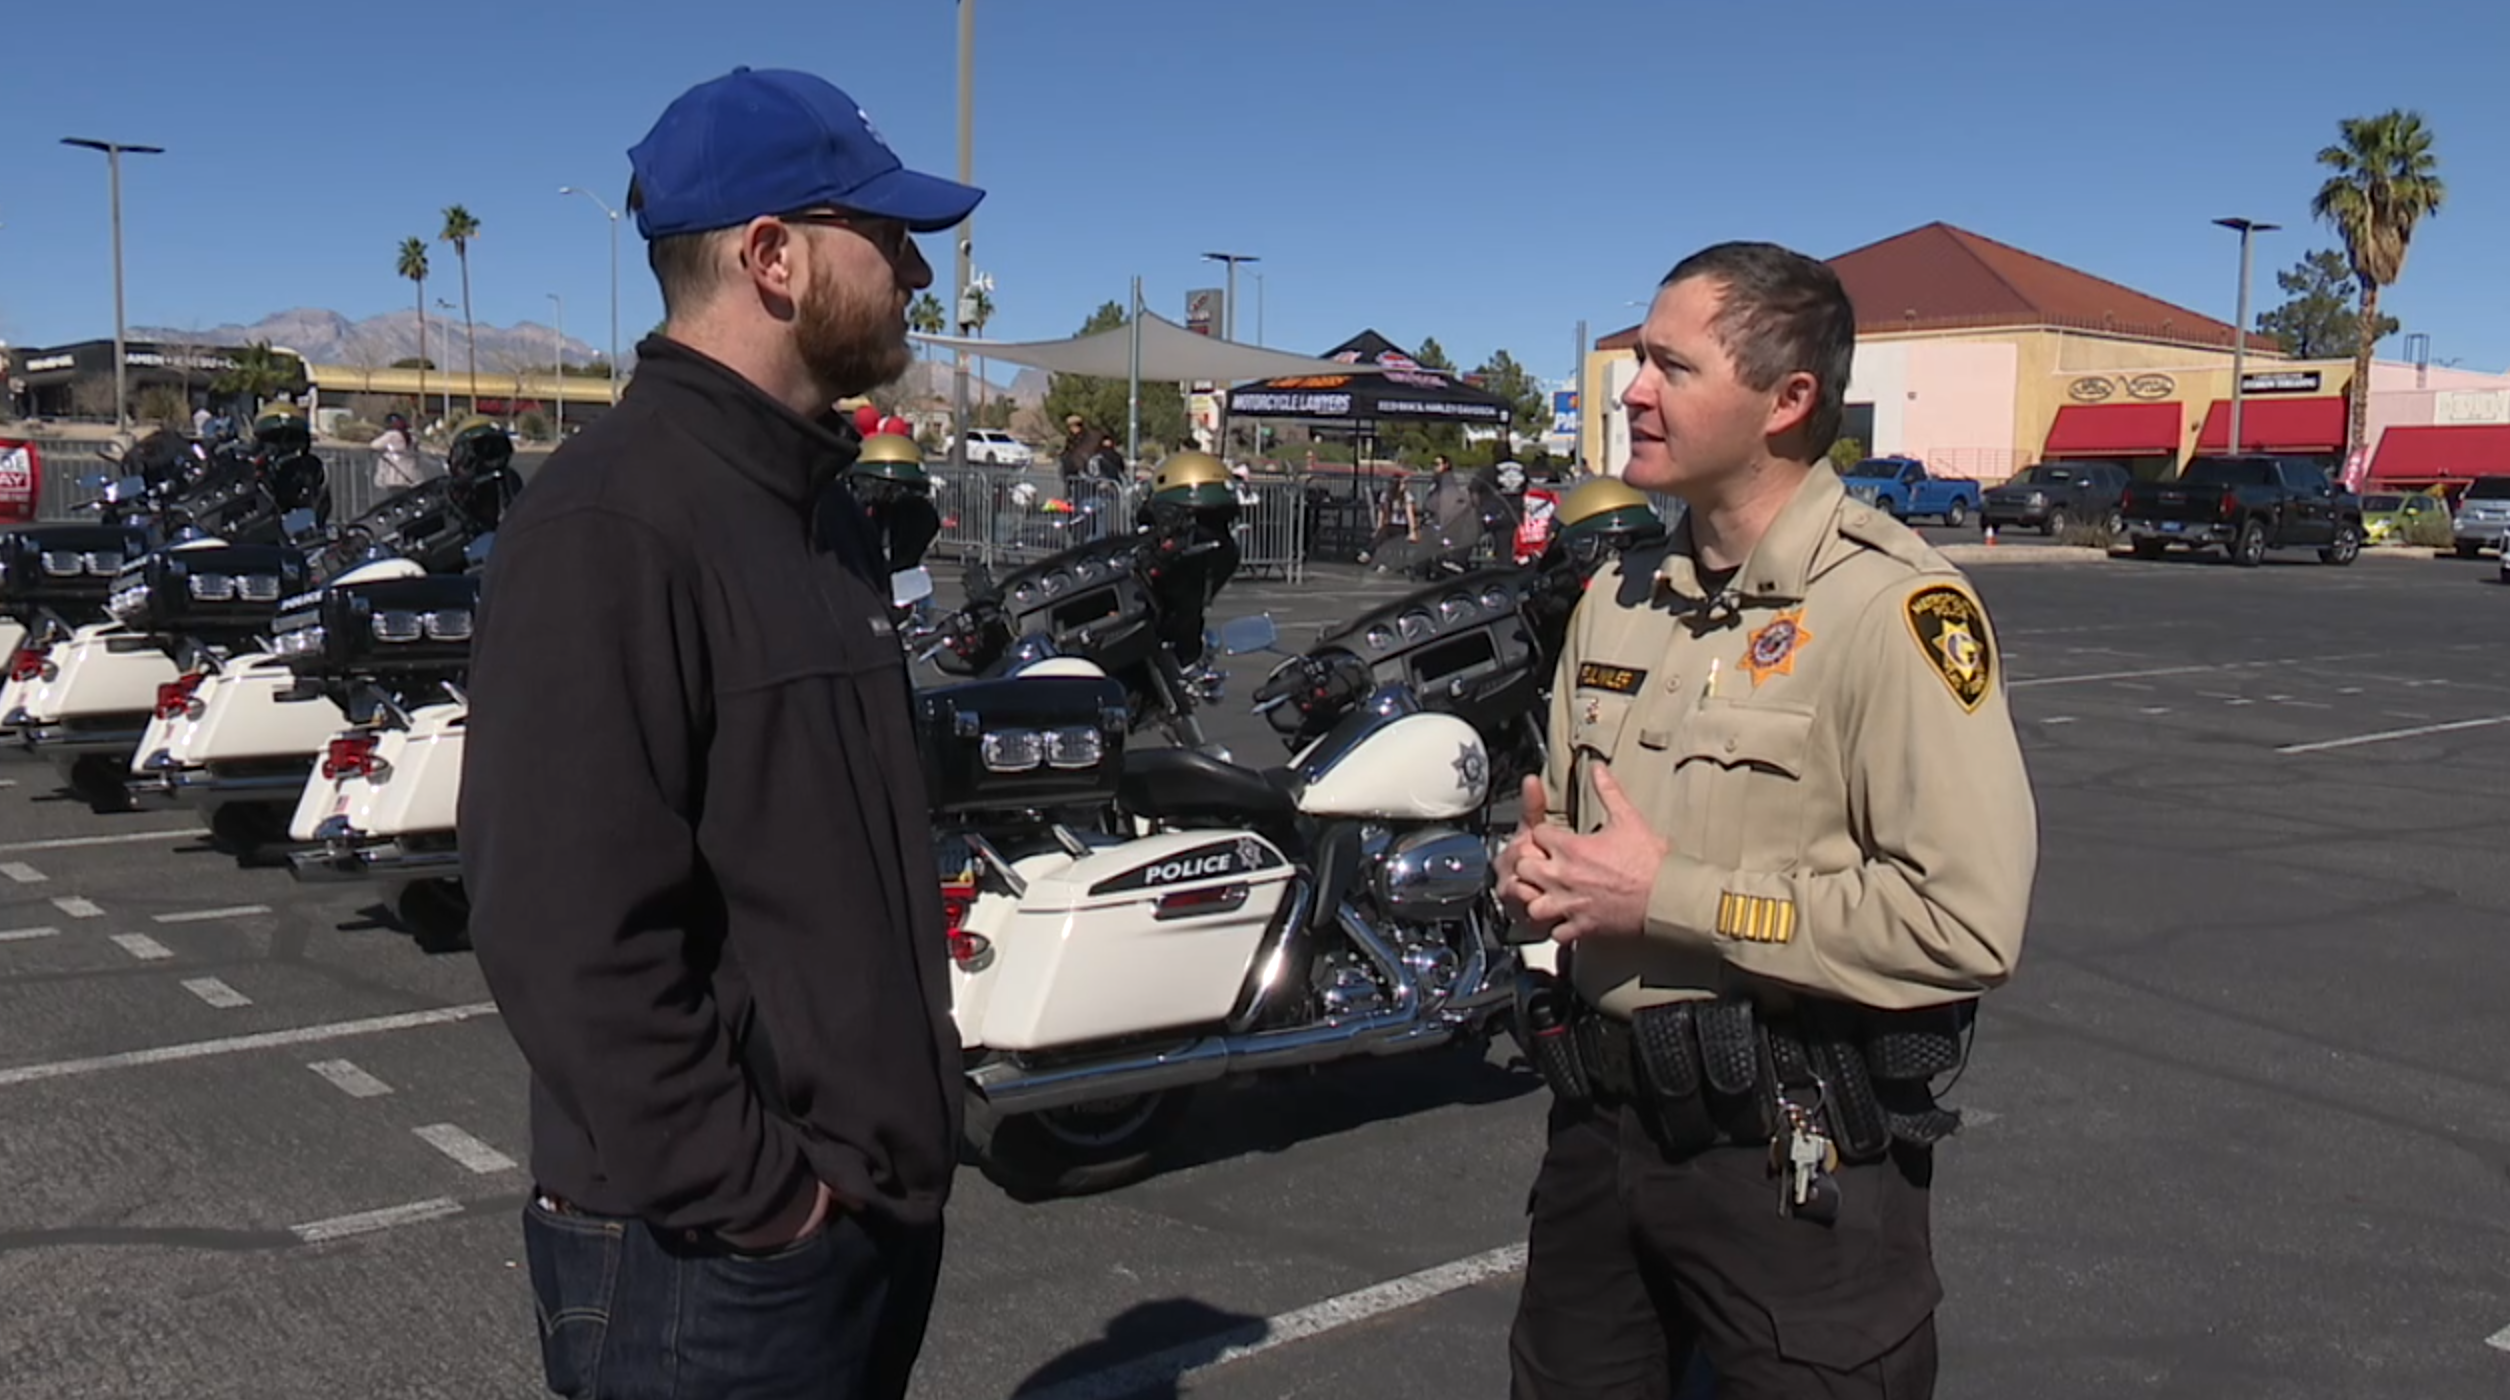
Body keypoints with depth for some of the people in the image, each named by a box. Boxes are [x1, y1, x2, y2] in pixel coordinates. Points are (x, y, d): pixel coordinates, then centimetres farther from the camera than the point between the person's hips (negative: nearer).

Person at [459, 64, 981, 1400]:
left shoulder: (819, 508, 11)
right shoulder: (612, 524, -20)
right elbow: (570, 931, -26)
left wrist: (911, 1110, 15)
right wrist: (752, 1192, -20)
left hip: (881, 1201, 9)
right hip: (715, 1254, -9)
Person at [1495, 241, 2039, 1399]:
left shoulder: (1890, 607, -16)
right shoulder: (1619, 599, 9)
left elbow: (1968, 921, -25)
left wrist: (1671, 897, -22)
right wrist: (1536, 871, -2)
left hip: (1797, 1163, -7)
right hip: (1599, 1127, 7)